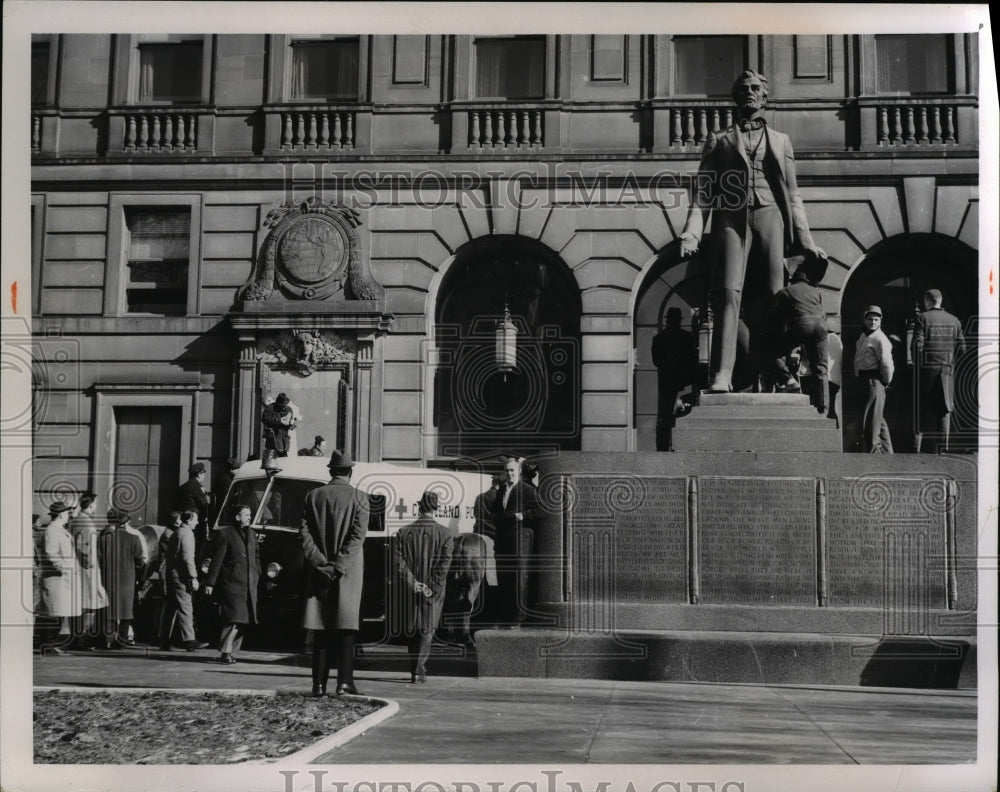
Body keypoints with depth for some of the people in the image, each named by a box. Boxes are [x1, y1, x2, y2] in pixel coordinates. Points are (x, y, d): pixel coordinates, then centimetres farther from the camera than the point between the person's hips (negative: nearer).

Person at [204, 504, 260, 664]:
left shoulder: (251, 533, 17)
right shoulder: (225, 533, -3)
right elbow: (216, 560, -5)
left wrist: (256, 576, 13)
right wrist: (210, 582, -8)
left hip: (249, 584, 7)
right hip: (232, 583, -7)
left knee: (243, 621, 5)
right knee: (234, 618, -13)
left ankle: (231, 652, 12)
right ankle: (225, 652, -8)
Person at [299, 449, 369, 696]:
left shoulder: (313, 496, 7)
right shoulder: (359, 498, -2)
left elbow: (304, 532, 0)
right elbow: (358, 535, -11)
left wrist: (321, 562, -5)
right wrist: (339, 566, -12)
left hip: (320, 571, 3)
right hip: (349, 573, -3)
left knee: (322, 628, 7)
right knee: (346, 626, 1)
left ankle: (319, 683, 5)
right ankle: (344, 681, -5)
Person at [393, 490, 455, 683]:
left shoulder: (403, 532, 0)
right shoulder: (445, 533, -4)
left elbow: (398, 561, -7)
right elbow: (444, 563, -11)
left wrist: (412, 582, -8)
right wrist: (433, 589, -10)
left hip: (409, 591, 2)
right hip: (432, 592, -2)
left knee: (411, 629, 14)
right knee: (427, 629, 5)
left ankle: (416, 669, 21)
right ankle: (419, 670, -5)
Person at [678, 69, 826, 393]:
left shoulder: (780, 141, 23)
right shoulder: (718, 139, 19)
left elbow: (792, 194, 19)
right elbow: (703, 190, 11)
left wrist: (804, 239, 10)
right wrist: (691, 233, -3)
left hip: (769, 217, 2)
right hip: (732, 218, -2)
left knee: (771, 299, -7)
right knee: (728, 293, -19)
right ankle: (721, 377, -26)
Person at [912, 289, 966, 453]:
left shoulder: (923, 318, -4)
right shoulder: (954, 320, 8)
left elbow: (917, 345, -12)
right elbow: (961, 348, 6)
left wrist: (917, 365, 1)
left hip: (926, 367, -3)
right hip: (947, 369, 3)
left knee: (921, 406, 6)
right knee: (944, 408, 6)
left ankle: (918, 438, 2)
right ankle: (943, 444, 3)